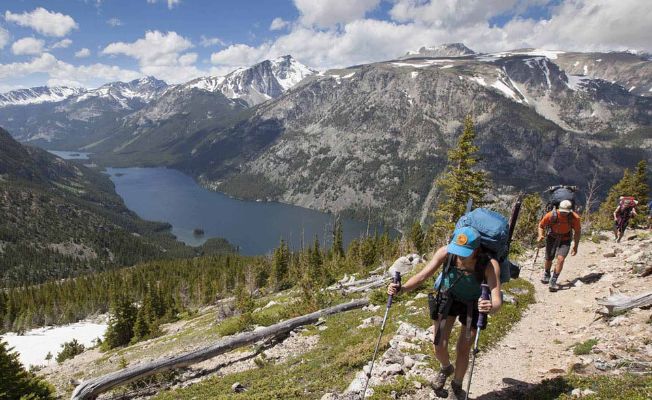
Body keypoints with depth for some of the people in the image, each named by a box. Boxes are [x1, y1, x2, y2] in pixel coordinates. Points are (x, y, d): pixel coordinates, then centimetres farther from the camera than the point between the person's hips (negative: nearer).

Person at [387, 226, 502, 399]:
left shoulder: (490, 265, -36)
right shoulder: (446, 252, -33)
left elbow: (497, 301, -43)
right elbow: (422, 276, -33)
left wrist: (491, 307, -66)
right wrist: (401, 288, -50)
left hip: (474, 304, -1)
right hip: (448, 297, 1)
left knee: (463, 351, 3)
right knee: (439, 347, -1)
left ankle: (457, 386, 36)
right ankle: (446, 368, 38)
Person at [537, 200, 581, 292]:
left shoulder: (575, 218, -24)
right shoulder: (551, 215, -27)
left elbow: (577, 231, -7)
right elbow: (541, 225, -9)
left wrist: (575, 246, -5)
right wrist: (541, 235, -27)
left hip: (565, 240, 0)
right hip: (552, 238, 1)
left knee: (560, 259, -20)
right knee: (548, 259, 10)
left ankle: (553, 282, -8)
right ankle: (546, 274, 43)